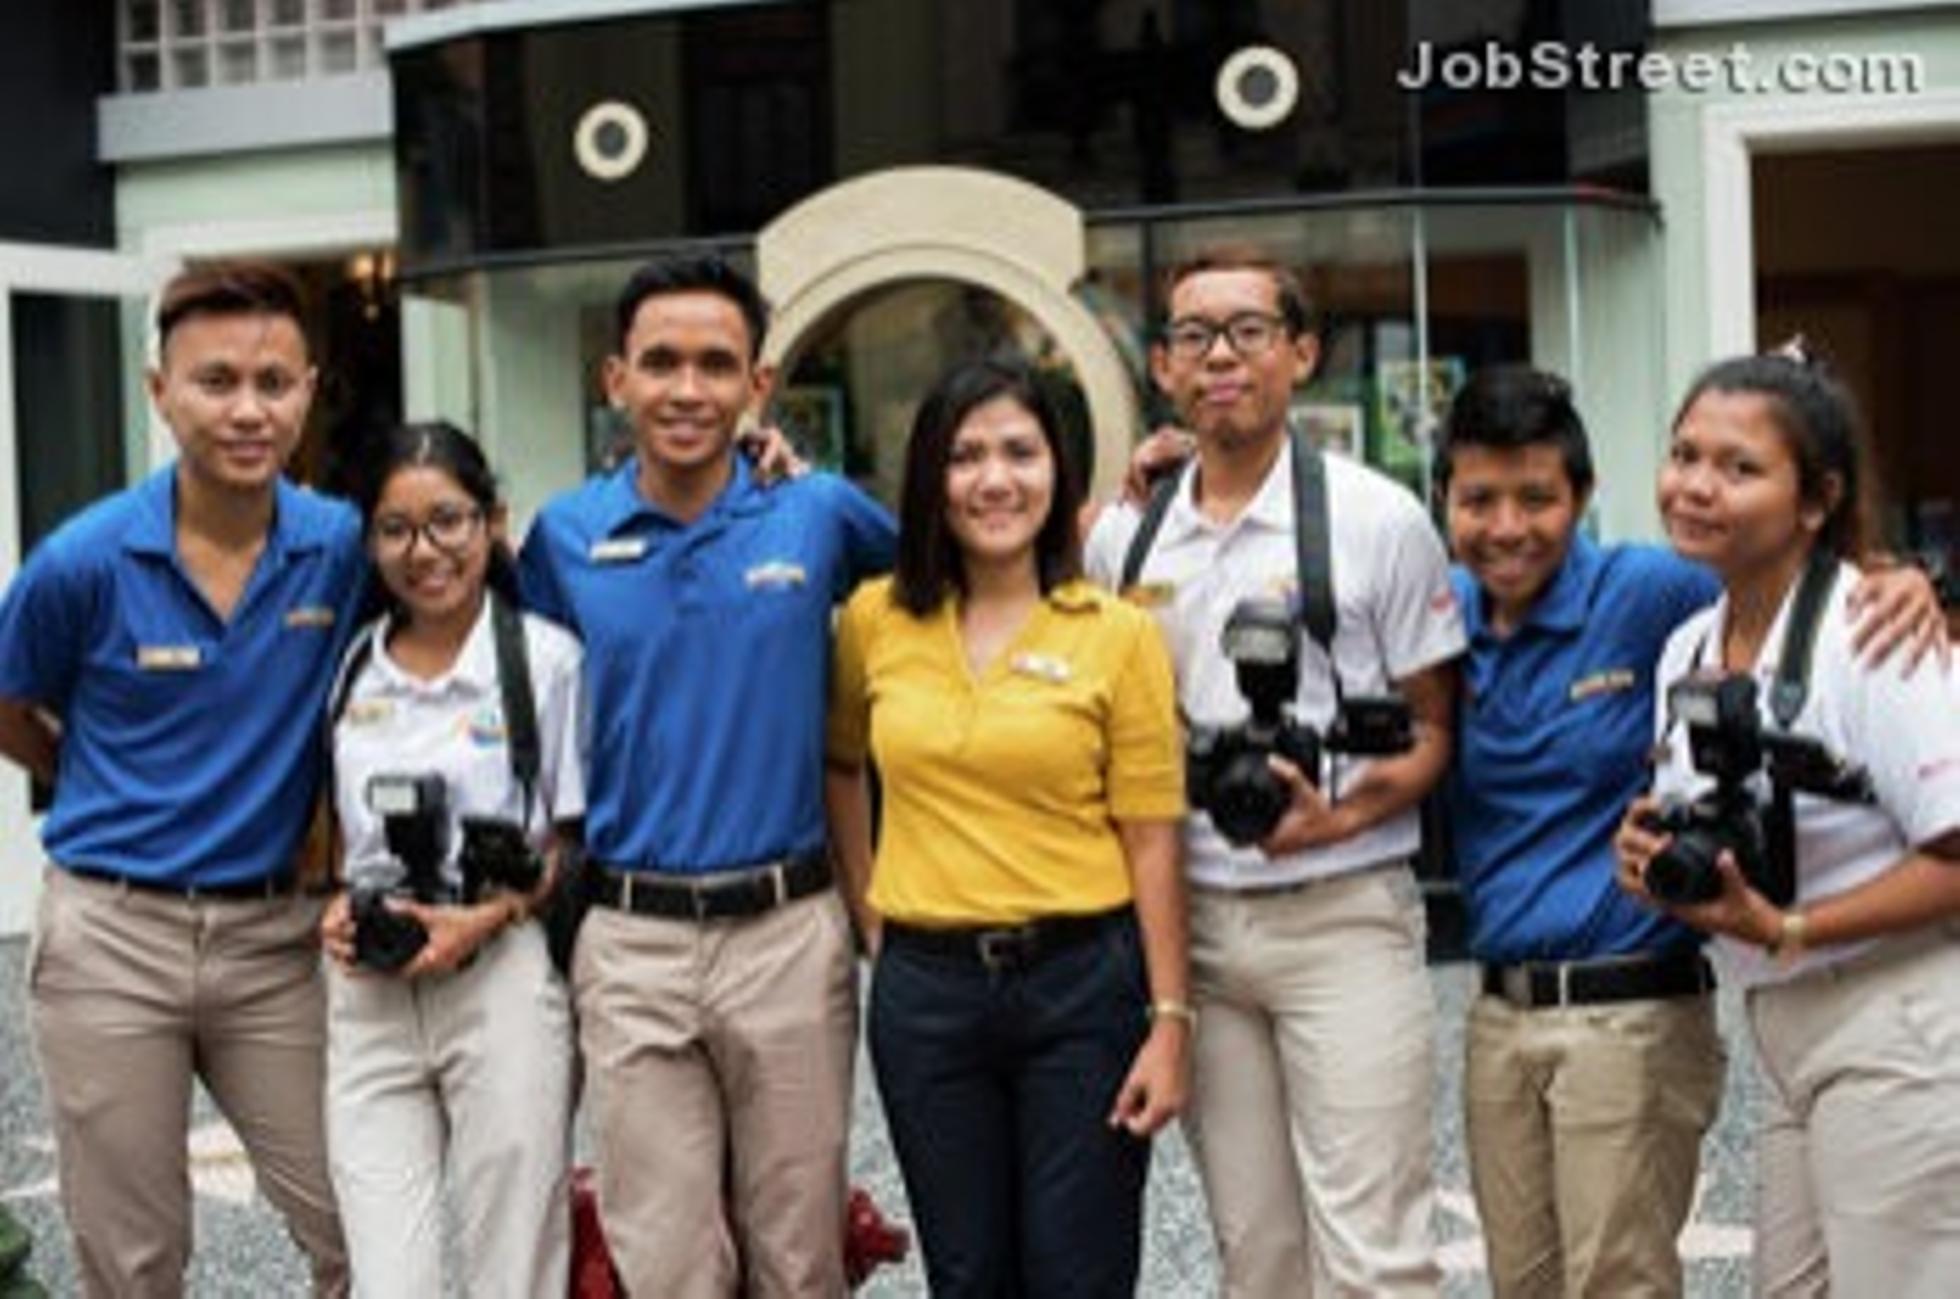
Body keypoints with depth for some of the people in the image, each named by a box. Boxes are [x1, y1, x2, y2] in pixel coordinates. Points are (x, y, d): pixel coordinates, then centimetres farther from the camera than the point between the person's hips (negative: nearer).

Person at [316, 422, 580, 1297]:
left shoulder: (547, 658, -2)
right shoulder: (348, 667, 9)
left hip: (503, 985, -3)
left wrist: (491, 916, -13)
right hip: (368, 993, 3)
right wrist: (334, 908, 1)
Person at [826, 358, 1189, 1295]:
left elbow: (1151, 841, -5)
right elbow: (839, 762, 20)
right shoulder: (874, 620, 3)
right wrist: (865, 906, 12)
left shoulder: (1118, 633, -5)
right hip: (924, 990, 3)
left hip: (1081, 983, -2)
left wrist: (1170, 1021, -7)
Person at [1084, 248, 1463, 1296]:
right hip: (1191, 921, 4)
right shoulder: (1120, 536, 8)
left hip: (1341, 916, -4)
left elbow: (1432, 729, 0)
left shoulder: (1377, 519, -3)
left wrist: (1339, 815, -17)